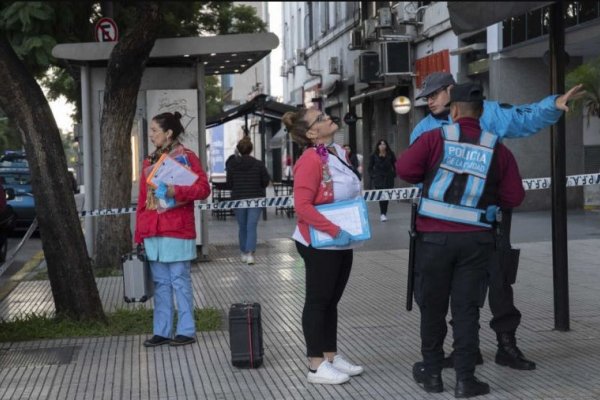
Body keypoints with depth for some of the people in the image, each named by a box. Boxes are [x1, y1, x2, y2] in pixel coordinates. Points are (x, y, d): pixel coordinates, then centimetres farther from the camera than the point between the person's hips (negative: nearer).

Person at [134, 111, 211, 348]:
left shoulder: (186, 157, -2)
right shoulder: (149, 161, 15)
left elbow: (203, 188, -10)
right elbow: (142, 199, 14)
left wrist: (176, 191, -24)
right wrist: (139, 235, 11)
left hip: (177, 231, -6)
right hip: (152, 232, 6)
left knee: (180, 282, -1)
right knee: (160, 283, 8)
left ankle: (186, 331, 6)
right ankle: (161, 331, 13)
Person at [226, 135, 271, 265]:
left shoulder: (232, 164, -5)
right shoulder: (259, 164, -8)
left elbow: (229, 183, 0)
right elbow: (266, 182, -2)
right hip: (255, 200, -1)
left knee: (242, 227, 14)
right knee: (252, 226, -2)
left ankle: (244, 253, 21)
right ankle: (250, 253, -16)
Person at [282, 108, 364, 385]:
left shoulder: (339, 153, 7)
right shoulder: (310, 160, -19)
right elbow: (302, 206, -25)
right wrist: (335, 231, -26)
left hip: (342, 243, 8)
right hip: (320, 244, -8)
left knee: (331, 301, 15)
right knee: (318, 301, 1)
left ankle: (331, 357, 25)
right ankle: (316, 366, 8)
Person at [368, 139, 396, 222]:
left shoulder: (390, 155, 3)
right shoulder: (374, 156, 0)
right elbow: (370, 167, 6)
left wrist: (393, 174, -1)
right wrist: (372, 176, -4)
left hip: (388, 178, 2)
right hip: (378, 178, -2)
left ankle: (384, 213, 16)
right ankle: (383, 214, -11)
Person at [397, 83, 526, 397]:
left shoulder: (436, 138, -3)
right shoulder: (497, 149, 3)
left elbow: (405, 169, -12)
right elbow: (514, 196, 2)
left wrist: (429, 177, 8)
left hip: (435, 236, -1)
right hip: (476, 239, 1)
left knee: (433, 306, 12)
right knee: (466, 309, 5)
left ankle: (431, 372, 21)